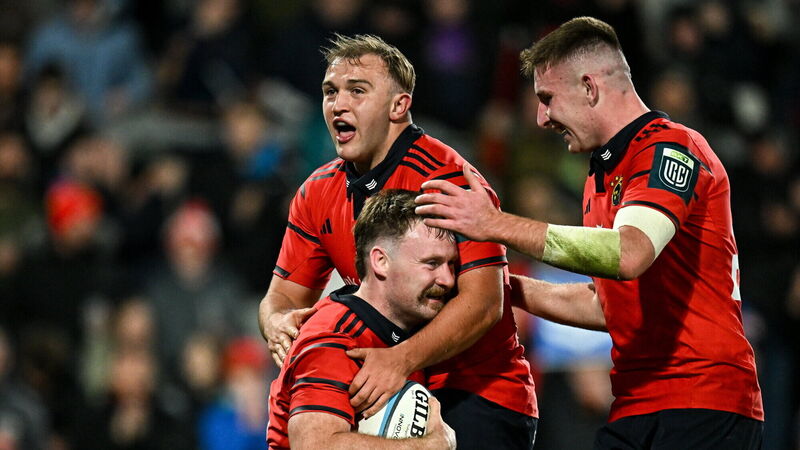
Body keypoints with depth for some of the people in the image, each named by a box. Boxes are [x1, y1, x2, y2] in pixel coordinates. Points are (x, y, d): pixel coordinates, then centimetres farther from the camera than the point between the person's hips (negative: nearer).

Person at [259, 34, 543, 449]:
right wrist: (278, 324, -13)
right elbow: (283, 294, 13)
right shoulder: (317, 193, 8)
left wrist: (402, 359, -38)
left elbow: (483, 301, -25)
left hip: (480, 397, -7)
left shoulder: (446, 178, -16)